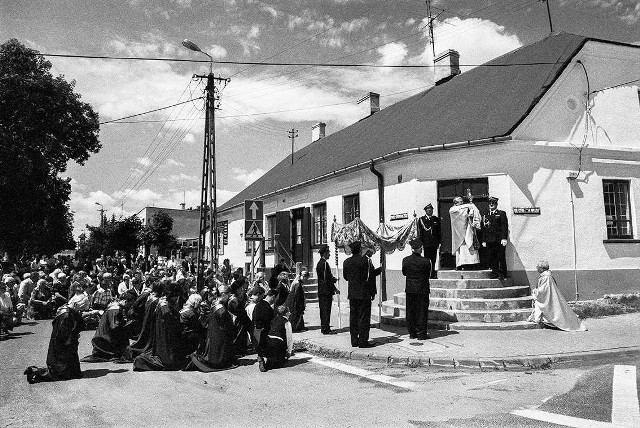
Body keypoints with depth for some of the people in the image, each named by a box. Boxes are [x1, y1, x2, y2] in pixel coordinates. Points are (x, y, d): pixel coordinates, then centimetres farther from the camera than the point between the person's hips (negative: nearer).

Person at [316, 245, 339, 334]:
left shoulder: (319, 263, 13)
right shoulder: (324, 263, -17)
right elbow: (327, 279, -19)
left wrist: (333, 279, 16)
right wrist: (335, 289, -13)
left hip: (321, 291, 10)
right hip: (326, 291, -10)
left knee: (323, 310, 13)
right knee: (326, 310, -4)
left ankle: (323, 328, 20)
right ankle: (326, 329, 0)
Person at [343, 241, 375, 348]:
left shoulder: (346, 262, 4)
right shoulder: (364, 260, -13)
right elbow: (368, 277, -12)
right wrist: (372, 292, -3)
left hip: (352, 294, 6)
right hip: (364, 293, -5)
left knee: (353, 317, 11)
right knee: (364, 317, 0)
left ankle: (354, 340, 15)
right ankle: (363, 341, 1)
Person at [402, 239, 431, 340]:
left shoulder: (405, 260, -7)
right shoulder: (425, 261, -14)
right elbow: (428, 275, -2)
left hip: (410, 289, 3)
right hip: (422, 289, -3)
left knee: (410, 311, 12)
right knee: (422, 311, 6)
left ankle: (412, 333, 17)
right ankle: (421, 333, 7)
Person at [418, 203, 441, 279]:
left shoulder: (436, 219, 11)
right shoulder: (421, 219, 2)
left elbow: (439, 232, 14)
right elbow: (419, 233, 0)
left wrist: (439, 242, 7)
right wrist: (421, 243, -7)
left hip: (434, 244, 3)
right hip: (426, 244, -3)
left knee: (434, 260, 6)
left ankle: (433, 274, 14)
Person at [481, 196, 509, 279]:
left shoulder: (501, 213, 6)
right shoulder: (486, 216, 18)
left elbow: (505, 226, -3)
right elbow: (484, 229, 17)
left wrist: (504, 238, -13)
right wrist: (484, 240, 9)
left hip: (499, 240, -4)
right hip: (489, 241, 4)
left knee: (501, 257, -3)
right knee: (491, 258, 2)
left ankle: (502, 274, 5)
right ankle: (494, 273, 9)